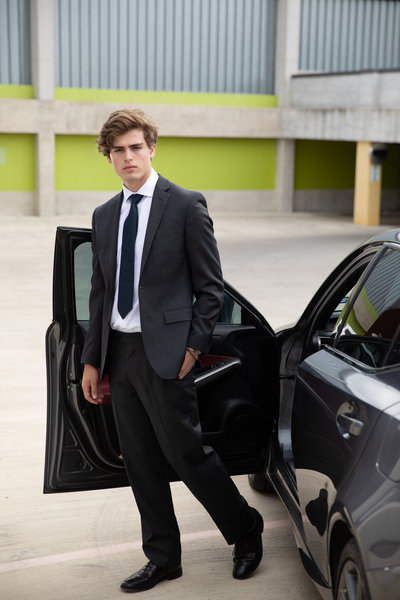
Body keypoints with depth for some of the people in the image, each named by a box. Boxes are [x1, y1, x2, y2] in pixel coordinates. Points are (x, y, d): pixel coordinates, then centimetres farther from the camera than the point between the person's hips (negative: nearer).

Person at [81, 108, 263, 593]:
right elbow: (99, 293, 15)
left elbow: (210, 287, -4)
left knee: (186, 453, -2)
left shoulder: (185, 206, -5)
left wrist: (194, 347, -11)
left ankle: (245, 530, 22)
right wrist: (92, 359, 12)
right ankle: (162, 559, 25)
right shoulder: (104, 216, 12)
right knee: (140, 462, 11)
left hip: (164, 352, -6)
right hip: (119, 352, 6)